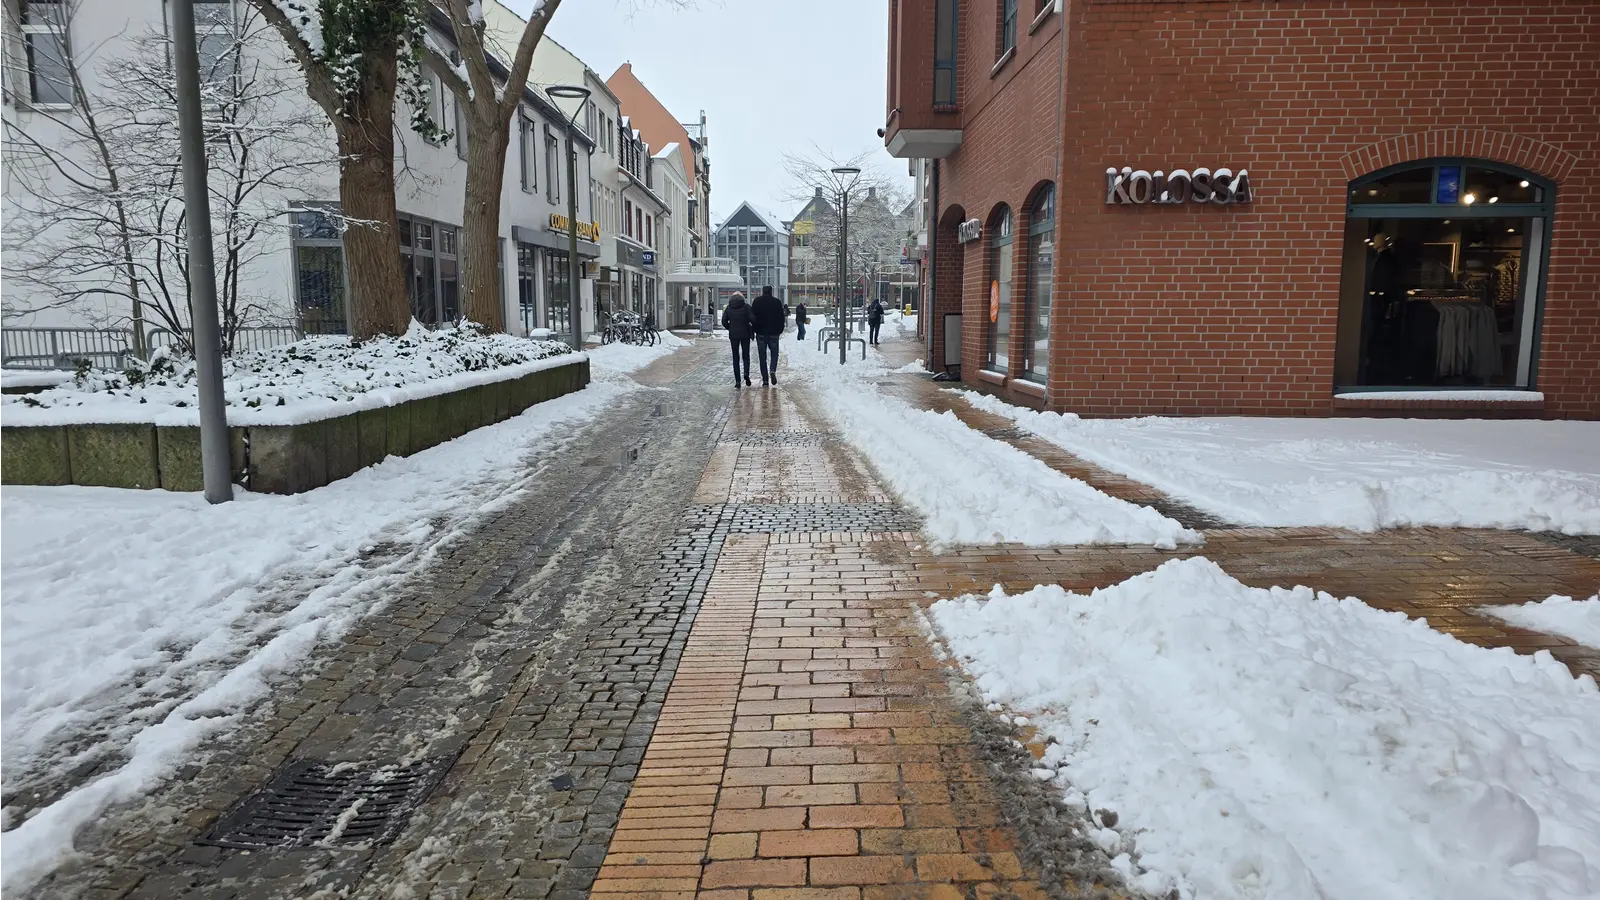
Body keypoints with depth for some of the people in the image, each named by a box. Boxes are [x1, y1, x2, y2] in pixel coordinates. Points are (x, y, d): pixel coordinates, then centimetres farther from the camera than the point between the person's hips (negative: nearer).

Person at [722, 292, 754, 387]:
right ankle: (746, 374, -14)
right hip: (745, 334, -1)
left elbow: (724, 322, 1)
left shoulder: (728, 308, 3)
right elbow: (753, 320, -13)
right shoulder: (746, 307, -4)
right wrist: (753, 329, 2)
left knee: (735, 357, 7)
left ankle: (737, 381, 1)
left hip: (733, 335, 1)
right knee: (746, 355, 12)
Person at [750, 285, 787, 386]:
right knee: (774, 353, 12)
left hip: (761, 333, 0)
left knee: (762, 356, 6)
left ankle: (765, 380, 3)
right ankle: (772, 371, -15)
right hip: (774, 333, 0)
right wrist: (780, 331, 11)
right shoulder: (777, 302, 0)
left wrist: (755, 328, 6)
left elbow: (752, 316, -3)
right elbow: (781, 318, 1)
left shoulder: (757, 301, 1)